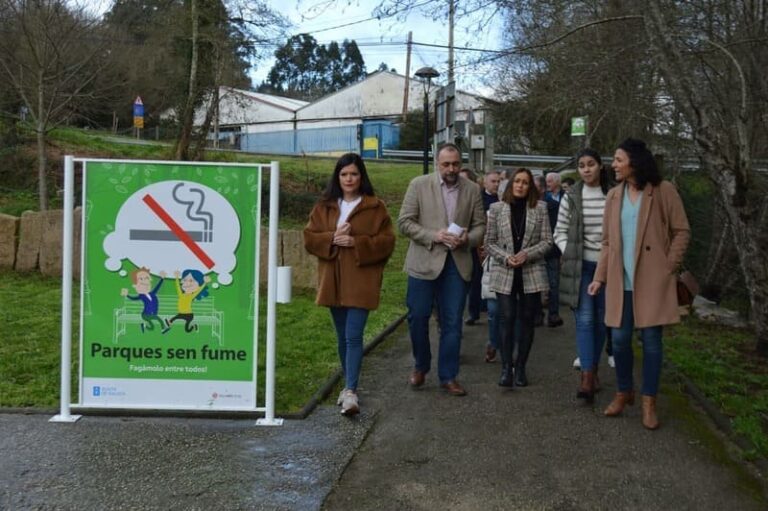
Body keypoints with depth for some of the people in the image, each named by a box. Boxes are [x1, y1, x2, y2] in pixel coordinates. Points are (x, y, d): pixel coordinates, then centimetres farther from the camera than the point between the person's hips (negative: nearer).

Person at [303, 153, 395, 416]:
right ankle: (349, 384, 28)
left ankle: (351, 391, -11)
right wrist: (332, 239, -13)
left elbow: (386, 242, -6)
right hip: (333, 281, 4)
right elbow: (309, 238, 5)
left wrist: (356, 243, -17)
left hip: (361, 282, -4)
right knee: (342, 337, 14)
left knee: (353, 337, -11)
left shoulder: (375, 207, -1)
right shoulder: (324, 206, 9)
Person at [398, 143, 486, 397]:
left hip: (457, 263, 2)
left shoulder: (472, 189, 5)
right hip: (424, 261, -2)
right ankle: (420, 366, 28)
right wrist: (433, 236, -17)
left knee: (452, 322, 5)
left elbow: (480, 225, 9)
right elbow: (404, 222, -5)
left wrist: (468, 238, -13)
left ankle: (448, 376, 16)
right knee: (418, 316, 4)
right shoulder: (419, 185, -2)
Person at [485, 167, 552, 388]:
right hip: (504, 273, -1)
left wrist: (527, 254, -14)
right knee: (507, 319, -3)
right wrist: (506, 257, -13)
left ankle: (520, 367, 15)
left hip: (532, 273, 1)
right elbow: (489, 242, 3)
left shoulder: (540, 208, 2)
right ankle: (506, 367, 5)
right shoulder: (496, 208, 2)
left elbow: (547, 241, 1)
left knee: (527, 320, 6)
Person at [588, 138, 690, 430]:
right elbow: (607, 241, 12)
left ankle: (649, 402, 12)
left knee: (651, 340, 1)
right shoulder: (614, 196, 10)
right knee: (620, 339, 5)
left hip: (652, 281, -4)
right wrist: (600, 276, 5)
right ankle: (624, 393, 24)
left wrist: (668, 267, -8)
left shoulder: (663, 191, -3)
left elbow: (682, 232, -1)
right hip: (620, 281, 4)